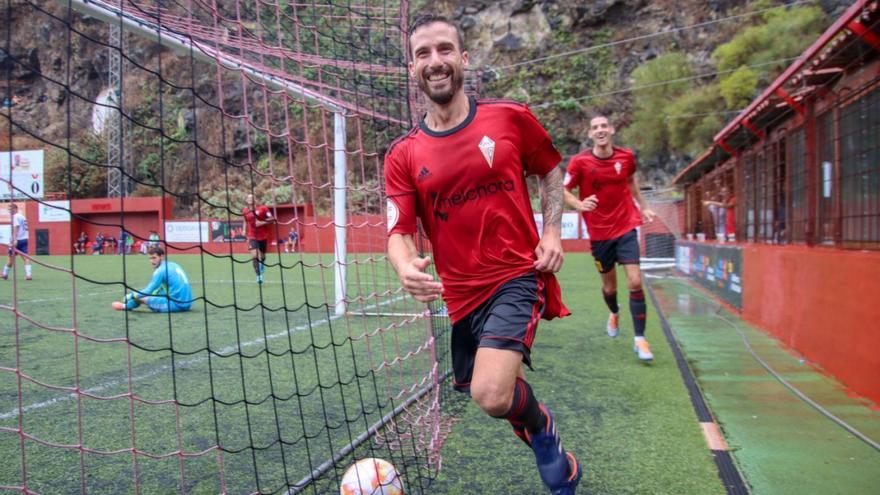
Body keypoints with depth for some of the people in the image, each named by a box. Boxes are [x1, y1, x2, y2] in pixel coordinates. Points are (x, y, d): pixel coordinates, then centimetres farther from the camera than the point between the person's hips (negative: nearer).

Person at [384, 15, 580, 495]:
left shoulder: (510, 117, -2)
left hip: (517, 276, -3)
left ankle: (541, 426, 12)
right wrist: (405, 266, -27)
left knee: (492, 396, -25)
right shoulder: (402, 155, 0)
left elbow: (550, 170, 14)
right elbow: (399, 232, -4)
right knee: (498, 393, 17)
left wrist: (552, 231, -1)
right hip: (462, 294, 4)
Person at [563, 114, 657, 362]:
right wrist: (580, 204, -25)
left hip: (626, 227, 1)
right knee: (609, 286, 12)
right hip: (599, 233, -1)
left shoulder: (626, 156, -2)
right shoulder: (579, 161, -10)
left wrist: (643, 207, 21)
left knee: (635, 282, -11)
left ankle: (640, 339, -1)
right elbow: (564, 191, -5)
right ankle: (614, 313, 48)